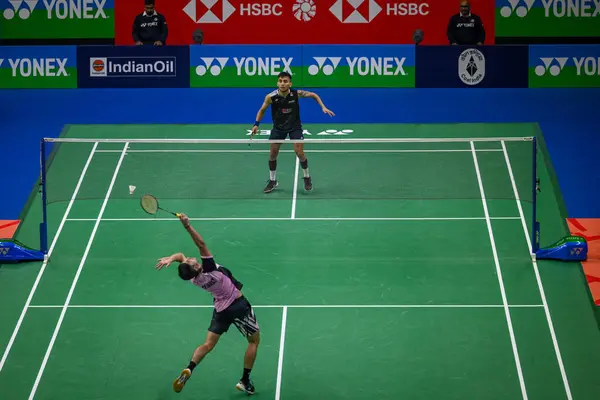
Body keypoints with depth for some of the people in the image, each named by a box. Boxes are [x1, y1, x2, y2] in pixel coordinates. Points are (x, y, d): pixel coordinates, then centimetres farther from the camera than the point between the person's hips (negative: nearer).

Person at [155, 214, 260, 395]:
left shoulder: (194, 278, -12)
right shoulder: (209, 269, -29)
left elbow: (181, 255, 1)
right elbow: (201, 244, -40)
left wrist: (171, 258, -20)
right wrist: (188, 226, -49)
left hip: (221, 309, 5)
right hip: (238, 305, -5)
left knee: (208, 344, 12)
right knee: (254, 340, 14)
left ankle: (188, 370, -14)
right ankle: (245, 381, 14)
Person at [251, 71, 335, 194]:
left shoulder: (296, 94, -22)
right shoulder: (271, 97, -22)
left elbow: (313, 95, -5)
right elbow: (262, 110, -4)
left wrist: (323, 107, -15)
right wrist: (256, 124, -14)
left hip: (295, 126, -1)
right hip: (278, 127, 1)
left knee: (299, 153, -10)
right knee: (272, 154, 2)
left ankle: (307, 177, 15)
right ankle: (272, 181, 22)